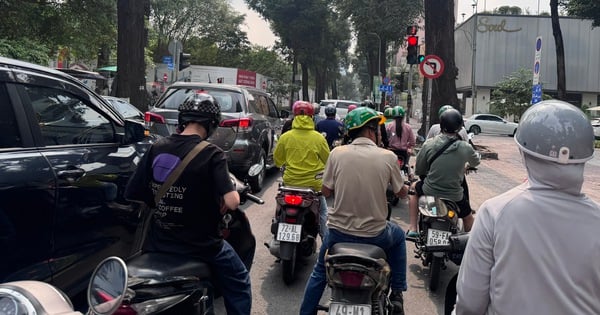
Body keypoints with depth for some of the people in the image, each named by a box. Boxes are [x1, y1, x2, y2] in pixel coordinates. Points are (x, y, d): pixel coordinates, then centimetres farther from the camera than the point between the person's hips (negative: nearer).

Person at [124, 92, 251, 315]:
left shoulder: (156, 149, -3)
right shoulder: (211, 154, -17)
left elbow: (132, 194, 1)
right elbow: (232, 202, -26)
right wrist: (218, 209, -4)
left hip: (158, 241, 5)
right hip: (201, 243, -4)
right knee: (239, 284, 18)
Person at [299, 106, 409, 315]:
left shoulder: (337, 153, -8)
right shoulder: (388, 157, -8)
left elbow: (326, 191, 0)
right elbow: (402, 192, 5)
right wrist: (408, 187, 28)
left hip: (339, 231, 1)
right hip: (375, 235, 0)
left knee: (320, 271, 28)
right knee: (398, 236, 34)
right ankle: (397, 295, 34)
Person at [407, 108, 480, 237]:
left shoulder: (429, 144, -14)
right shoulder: (466, 148, -13)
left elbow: (418, 171, -3)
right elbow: (475, 162, 10)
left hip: (430, 192, 0)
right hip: (454, 196, 0)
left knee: (414, 187, 31)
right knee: (468, 218, 28)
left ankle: (412, 229, 23)